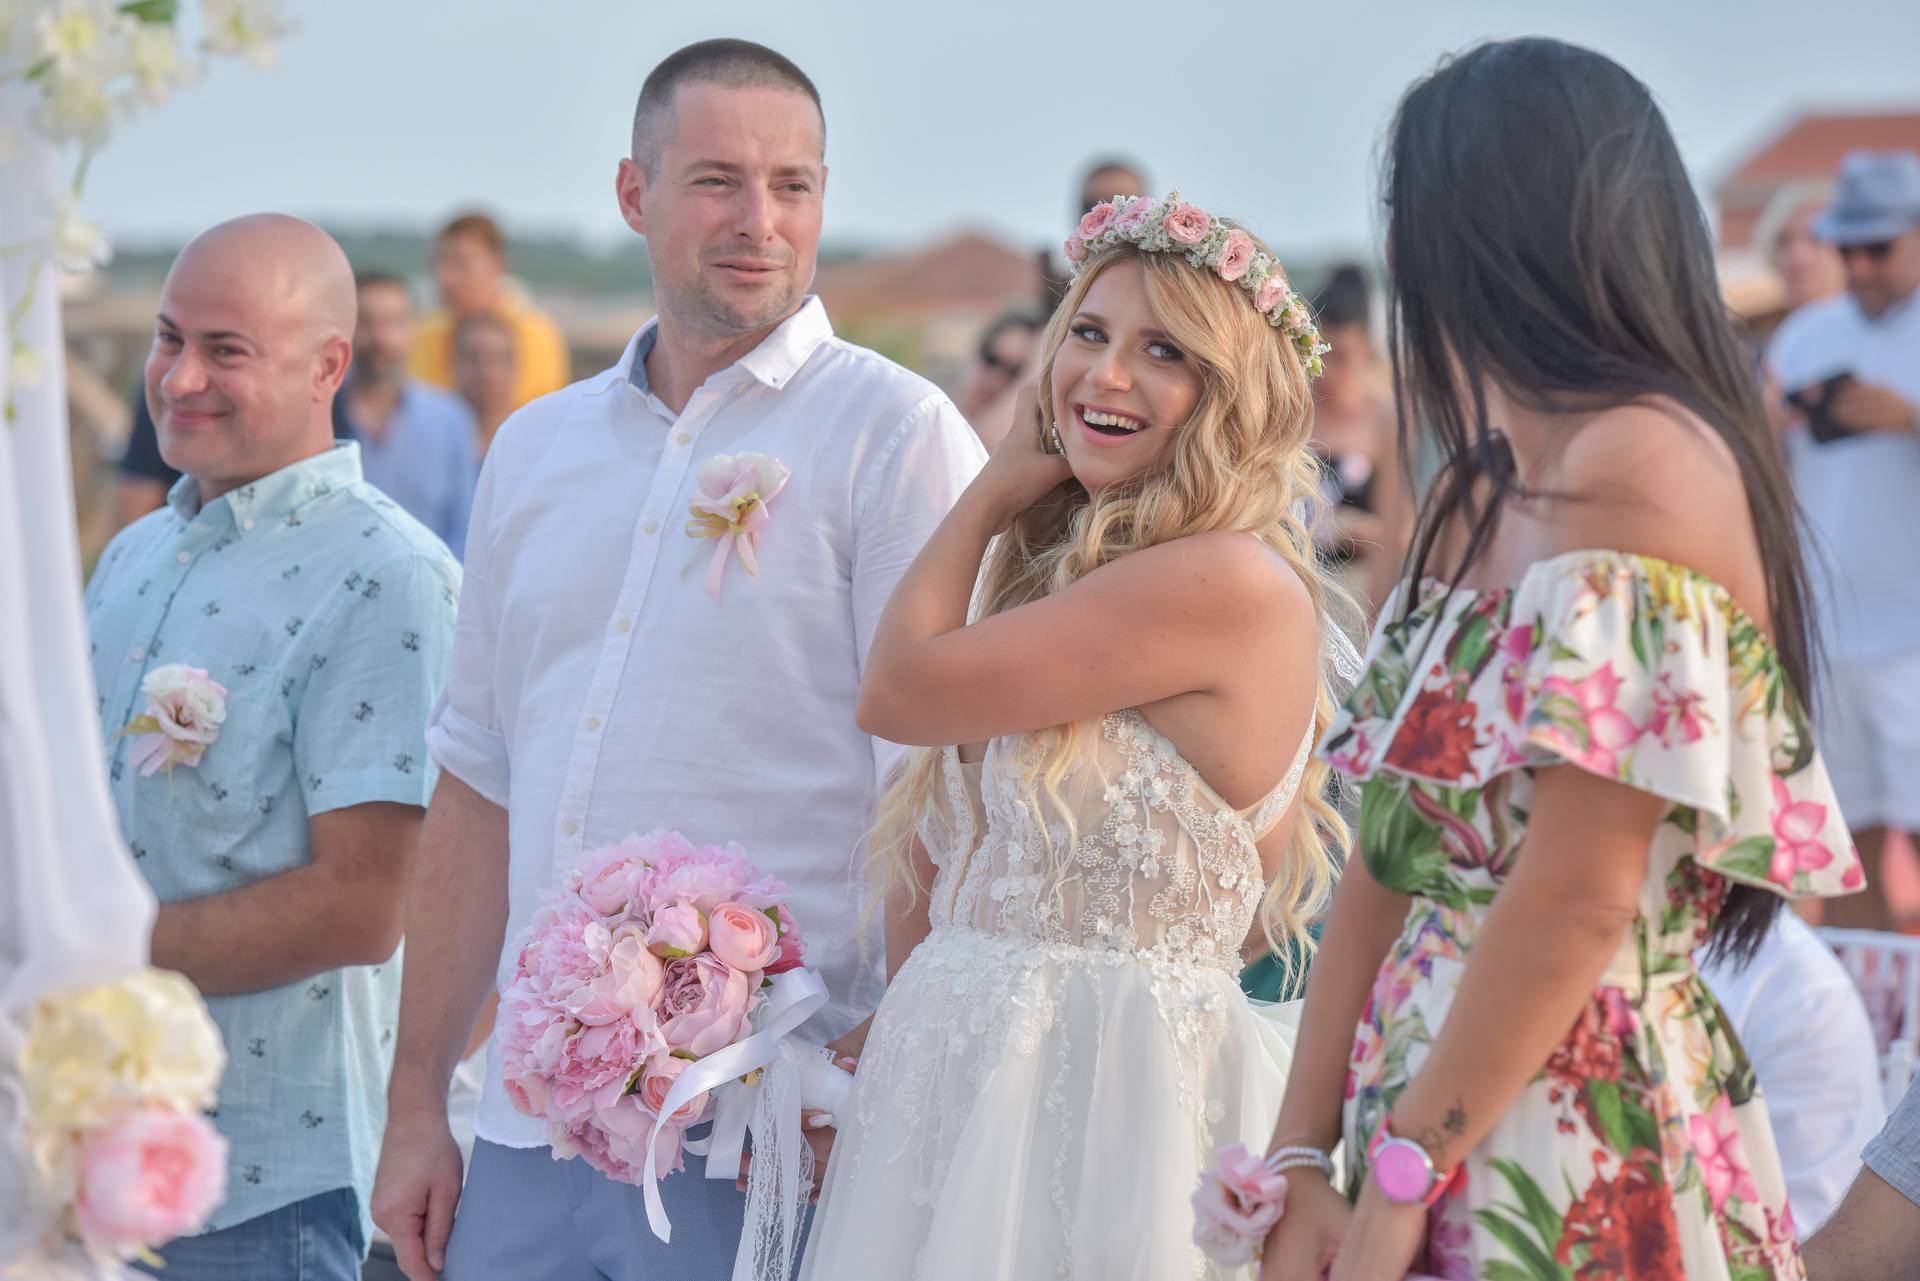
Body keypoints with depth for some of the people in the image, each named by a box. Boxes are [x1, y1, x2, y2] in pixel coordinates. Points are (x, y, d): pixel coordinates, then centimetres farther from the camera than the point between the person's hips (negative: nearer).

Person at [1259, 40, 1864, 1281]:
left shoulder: (1640, 465, -16)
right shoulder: (1476, 497, 11)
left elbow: (1579, 896, -20)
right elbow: (1391, 853, 8)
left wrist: (1402, 1174, -14)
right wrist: (1303, 1158, 3)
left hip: (1575, 1132, -8)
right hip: (1442, 1073, 8)